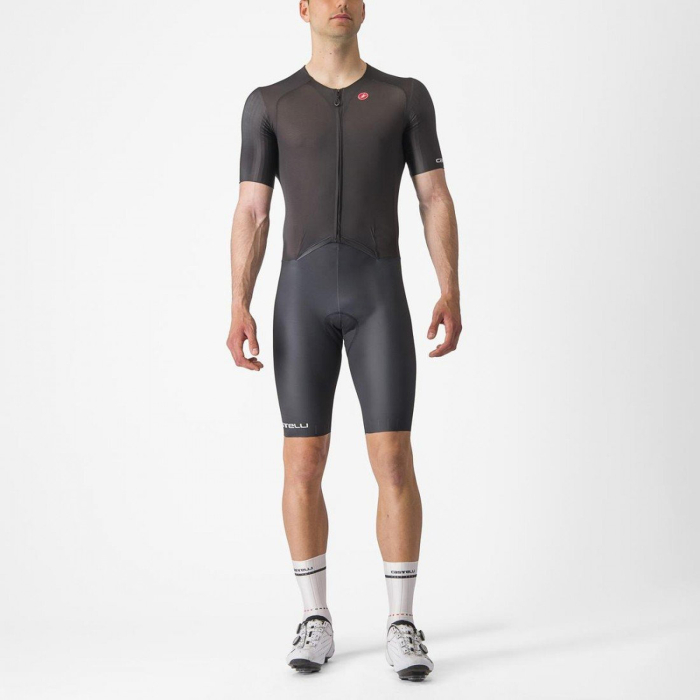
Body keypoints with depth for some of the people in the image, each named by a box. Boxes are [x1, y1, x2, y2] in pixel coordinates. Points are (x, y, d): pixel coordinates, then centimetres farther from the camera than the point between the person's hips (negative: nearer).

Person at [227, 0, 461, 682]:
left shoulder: (406, 95, 11)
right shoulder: (268, 104, 11)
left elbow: (436, 200, 6)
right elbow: (250, 215, 6)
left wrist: (451, 294, -7)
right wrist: (239, 309, -6)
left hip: (379, 294, 0)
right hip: (303, 296, 1)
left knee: (394, 462, -7)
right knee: (303, 465, 0)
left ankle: (401, 628, 6)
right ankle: (315, 621, 17)